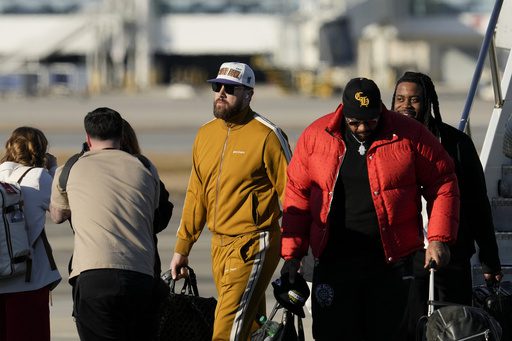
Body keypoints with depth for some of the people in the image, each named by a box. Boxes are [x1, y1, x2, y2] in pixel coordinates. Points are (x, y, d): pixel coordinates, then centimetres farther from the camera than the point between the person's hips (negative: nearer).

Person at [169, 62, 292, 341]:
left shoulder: (267, 136, -9)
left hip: (252, 247, -7)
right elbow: (196, 195, 18)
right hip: (219, 245, 7)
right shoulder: (206, 134, 12)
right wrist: (182, 248, 17)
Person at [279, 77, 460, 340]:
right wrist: (292, 254, 2)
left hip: (392, 260, -1)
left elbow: (443, 185, 2)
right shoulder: (316, 136, 2)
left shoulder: (409, 136, -3)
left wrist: (438, 239, -7)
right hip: (334, 259, 1)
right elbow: (297, 195, 7)